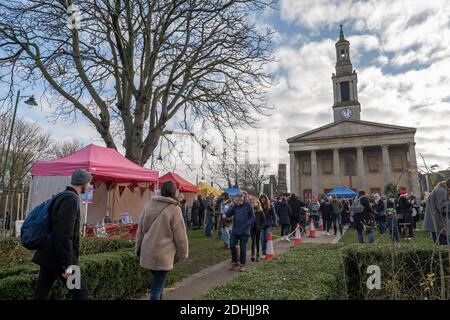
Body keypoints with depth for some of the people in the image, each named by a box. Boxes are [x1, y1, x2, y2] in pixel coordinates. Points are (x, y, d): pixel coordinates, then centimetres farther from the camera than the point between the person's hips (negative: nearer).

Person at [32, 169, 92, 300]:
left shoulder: (62, 196, 13)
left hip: (48, 256, 10)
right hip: (58, 259, -9)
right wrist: (67, 264, -21)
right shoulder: (71, 200, -17)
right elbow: (64, 235, -25)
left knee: (41, 294, 13)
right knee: (81, 294, 3)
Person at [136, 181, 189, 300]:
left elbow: (140, 229, 9)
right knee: (157, 286, 4)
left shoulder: (149, 205, 2)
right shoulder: (174, 209, -15)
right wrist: (184, 253, 6)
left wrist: (138, 248, 20)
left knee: (158, 282, 24)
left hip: (147, 253, 6)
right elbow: (180, 235, -9)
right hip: (162, 255, -6)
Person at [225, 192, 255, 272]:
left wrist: (246, 225, -12)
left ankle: (242, 264, 21)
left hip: (244, 231, -3)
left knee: (243, 248, 5)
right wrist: (225, 215, -24)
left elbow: (252, 217, -5)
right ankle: (234, 262, 21)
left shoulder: (248, 205, -7)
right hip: (235, 230, 3)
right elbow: (229, 213, -4)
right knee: (232, 245, 1)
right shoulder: (234, 206, 3)